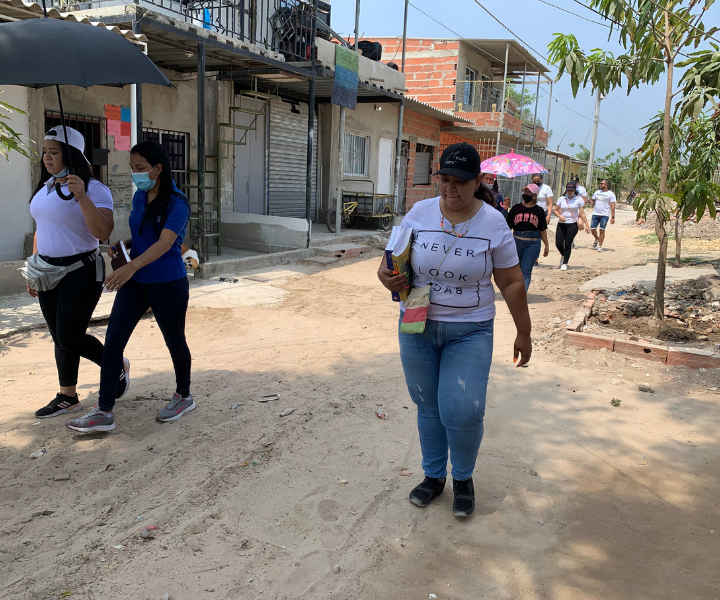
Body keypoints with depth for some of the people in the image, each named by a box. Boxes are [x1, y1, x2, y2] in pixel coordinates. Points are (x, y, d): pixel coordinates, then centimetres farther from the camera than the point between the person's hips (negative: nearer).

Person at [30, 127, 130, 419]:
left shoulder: (93, 189, -13)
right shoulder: (45, 187, 11)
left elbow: (103, 233, -25)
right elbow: (41, 230, 19)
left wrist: (82, 197, -34)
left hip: (81, 271, -7)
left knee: (70, 338, -6)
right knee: (59, 337, 10)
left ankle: (117, 365, 20)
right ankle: (67, 397, 22)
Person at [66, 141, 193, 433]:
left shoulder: (177, 203, -14)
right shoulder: (139, 197, 8)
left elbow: (165, 242, -27)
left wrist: (131, 266, -40)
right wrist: (120, 245, 2)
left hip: (167, 283, -7)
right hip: (135, 282, 7)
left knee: (174, 341, 10)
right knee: (113, 340, -1)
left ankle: (184, 397, 33)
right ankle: (104, 412, 5)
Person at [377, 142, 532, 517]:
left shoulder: (493, 224, -6)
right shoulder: (419, 213, -1)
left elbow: (511, 283, -1)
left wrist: (523, 333, 2)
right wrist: (385, 275, -16)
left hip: (470, 331, -2)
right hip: (417, 327, 3)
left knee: (462, 412, -8)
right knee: (428, 407, 12)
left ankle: (463, 478, 20)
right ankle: (434, 476, 33)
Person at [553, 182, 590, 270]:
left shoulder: (579, 199, 3)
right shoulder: (562, 199, 8)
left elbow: (582, 213, 2)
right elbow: (556, 210, 11)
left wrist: (586, 225, -3)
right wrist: (560, 216, -10)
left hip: (572, 225, -2)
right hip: (561, 224, 2)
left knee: (568, 244, -6)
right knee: (558, 244, -3)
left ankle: (565, 263, 7)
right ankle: (563, 256, 30)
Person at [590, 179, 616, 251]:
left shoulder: (611, 194, -1)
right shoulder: (597, 192, 14)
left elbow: (612, 206, -4)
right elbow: (593, 201, 23)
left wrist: (613, 217, -10)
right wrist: (591, 202, -3)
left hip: (604, 215, -5)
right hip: (595, 214, 5)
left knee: (602, 230, -6)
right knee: (593, 229, 1)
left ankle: (600, 246, 2)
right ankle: (597, 239, 32)